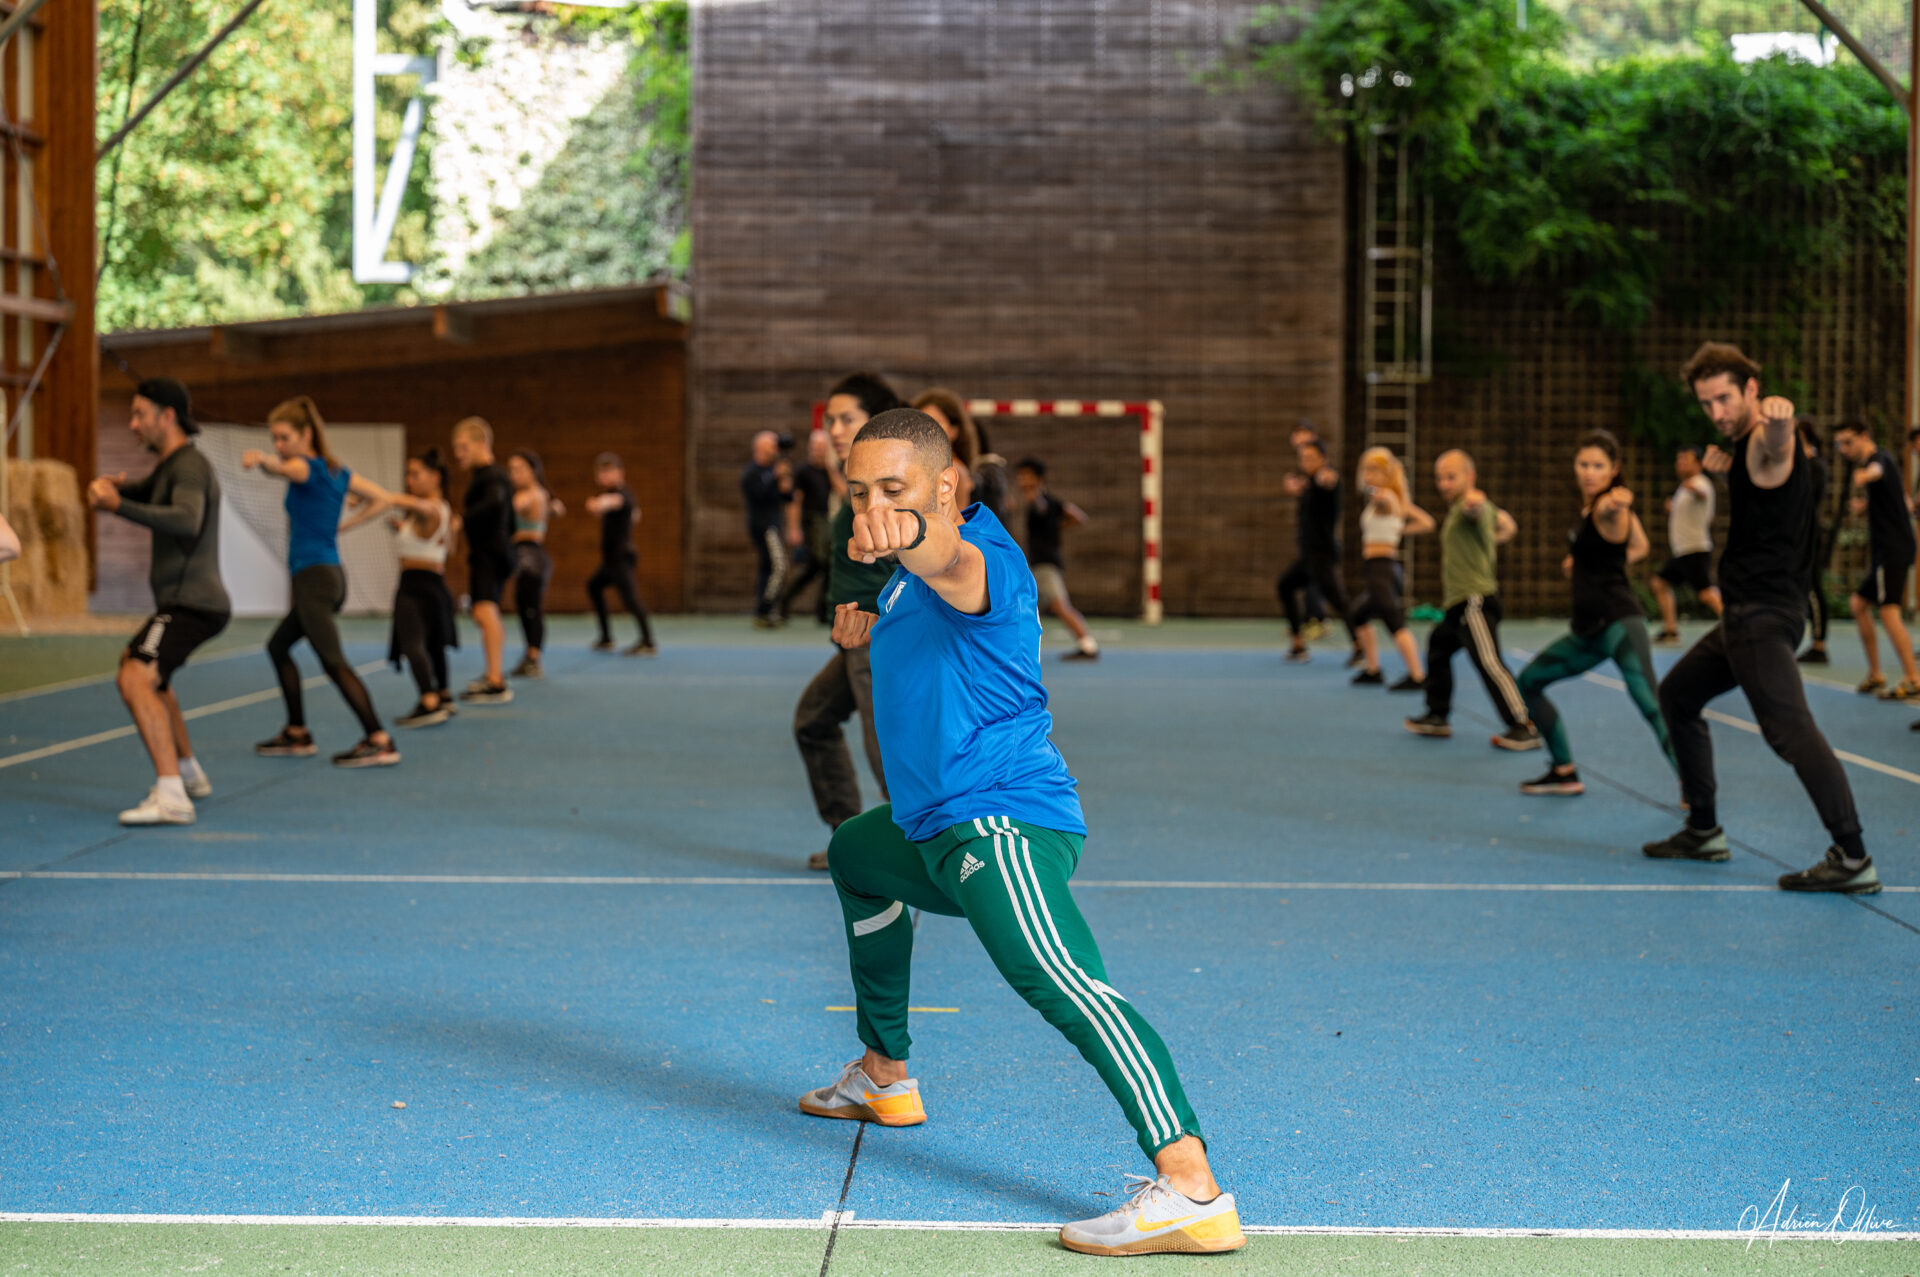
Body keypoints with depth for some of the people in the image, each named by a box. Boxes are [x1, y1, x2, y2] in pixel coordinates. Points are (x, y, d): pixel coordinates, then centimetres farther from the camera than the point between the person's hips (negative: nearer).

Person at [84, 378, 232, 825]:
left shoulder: (190, 465, -15)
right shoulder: (170, 465, 18)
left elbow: (187, 522, -32)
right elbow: (144, 492, 28)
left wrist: (117, 506, -34)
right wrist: (114, 485, 4)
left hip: (191, 602, -11)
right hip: (186, 600, 11)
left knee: (135, 680, -27)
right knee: (135, 664, 32)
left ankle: (170, 797, -37)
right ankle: (188, 772, 40)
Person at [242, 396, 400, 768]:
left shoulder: (307, 466, -8)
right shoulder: (338, 471, 15)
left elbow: (281, 468, -32)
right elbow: (385, 498, 13)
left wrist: (261, 459, -54)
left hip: (313, 577, -10)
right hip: (331, 574, 10)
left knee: (333, 661, -15)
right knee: (278, 646, 22)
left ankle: (379, 741, -22)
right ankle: (297, 734, 25)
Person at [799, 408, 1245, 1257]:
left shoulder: (985, 558, -19)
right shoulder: (911, 577, 13)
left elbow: (952, 562, -46)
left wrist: (908, 539, -67)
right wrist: (870, 630, 16)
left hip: (998, 820, -12)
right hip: (931, 828, 12)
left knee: (1060, 982, -32)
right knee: (855, 854, 37)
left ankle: (1192, 1190, -48)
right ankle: (884, 1078, 52)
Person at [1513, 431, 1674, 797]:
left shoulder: (1607, 507, -14)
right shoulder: (1588, 506, 11)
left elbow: (1611, 507, -41)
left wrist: (1617, 503, -59)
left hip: (1620, 622, -10)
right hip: (1588, 630, 10)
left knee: (1650, 702, -23)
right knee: (1529, 681, 15)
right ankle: (1565, 773, 21)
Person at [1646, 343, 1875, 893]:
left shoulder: (1766, 442, -15)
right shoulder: (1749, 444, 15)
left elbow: (1776, 441, -42)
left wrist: (1777, 416, -65)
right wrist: (1727, 463, 18)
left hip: (1763, 615, -11)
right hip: (1748, 614, 11)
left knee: (1789, 728, -21)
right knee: (1676, 695, 22)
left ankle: (1853, 858, -28)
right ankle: (1704, 831, 28)